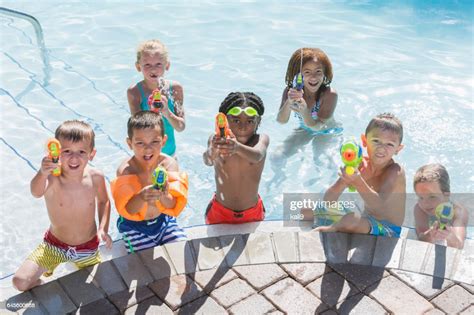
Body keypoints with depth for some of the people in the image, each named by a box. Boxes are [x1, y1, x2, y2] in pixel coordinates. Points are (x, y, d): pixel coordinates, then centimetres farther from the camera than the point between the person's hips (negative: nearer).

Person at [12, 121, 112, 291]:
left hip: (88, 247, 2)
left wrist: (103, 228, -9)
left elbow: (103, 201, 4)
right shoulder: (53, 177, -27)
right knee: (21, 282, -15)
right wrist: (42, 174, -71)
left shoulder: (95, 177, -17)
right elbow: (36, 192, -51)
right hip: (55, 245, -2)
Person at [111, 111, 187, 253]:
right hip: (134, 227, -3)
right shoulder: (125, 170, -22)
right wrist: (141, 198, -49)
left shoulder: (169, 163, -17)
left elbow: (172, 206, -23)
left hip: (163, 220, 3)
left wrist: (164, 197, -47)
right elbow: (127, 210, -27)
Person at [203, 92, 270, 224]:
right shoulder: (216, 139, -18)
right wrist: (213, 151, -65)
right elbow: (207, 161, -39)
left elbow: (257, 156, -41)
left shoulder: (261, 139, -18)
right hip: (219, 213, 0)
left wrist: (237, 148, -64)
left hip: (253, 213, 0)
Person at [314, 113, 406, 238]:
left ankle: (331, 229, -13)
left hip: (388, 231, -6)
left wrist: (358, 183, -50)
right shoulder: (360, 164, -5)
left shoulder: (395, 171, -18)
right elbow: (328, 201, -11)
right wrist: (344, 182, -30)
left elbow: (379, 205, -36)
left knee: (352, 219, -36)